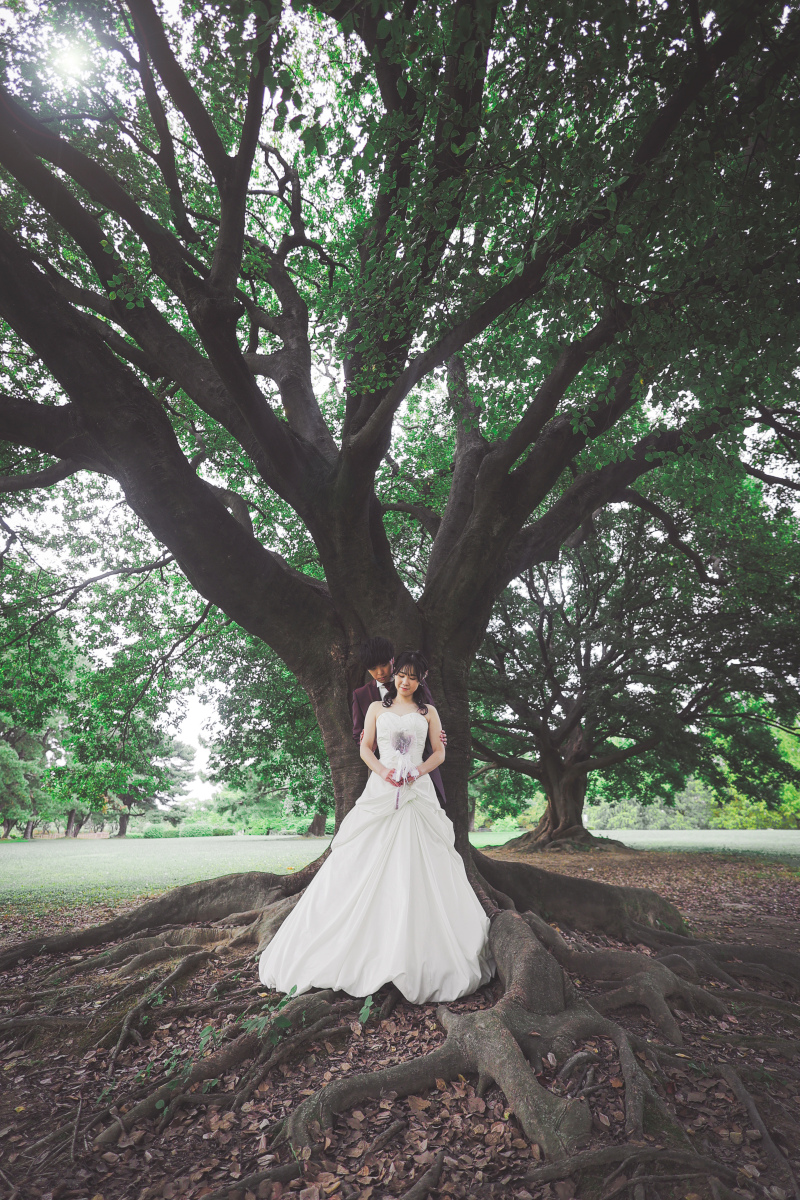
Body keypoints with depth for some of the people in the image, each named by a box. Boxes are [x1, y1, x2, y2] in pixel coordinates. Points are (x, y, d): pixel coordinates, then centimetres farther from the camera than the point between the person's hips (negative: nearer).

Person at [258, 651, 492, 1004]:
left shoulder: (428, 711, 13)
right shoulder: (377, 708, 13)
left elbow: (439, 752, 11)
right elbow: (365, 748, 9)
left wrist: (421, 769, -7)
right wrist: (381, 769, -9)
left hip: (417, 791, 0)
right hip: (381, 789, 0)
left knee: (420, 866, -3)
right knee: (367, 864, -4)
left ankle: (417, 953, 7)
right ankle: (366, 945, 6)